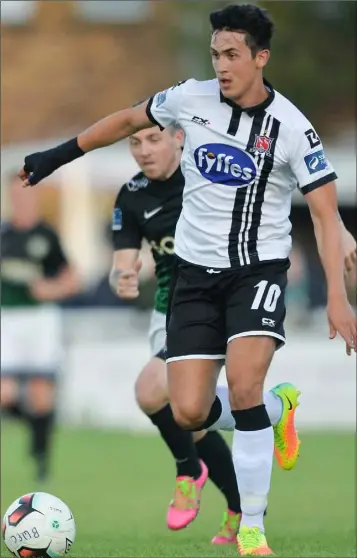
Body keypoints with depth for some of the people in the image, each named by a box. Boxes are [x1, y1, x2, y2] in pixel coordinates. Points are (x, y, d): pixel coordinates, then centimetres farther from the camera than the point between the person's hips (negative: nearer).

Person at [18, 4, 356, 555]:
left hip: (259, 269, -3)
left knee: (243, 385, -26)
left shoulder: (292, 127, -13)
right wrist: (59, 154, 20)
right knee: (188, 414, -7)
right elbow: (130, 119, 16)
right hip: (196, 271, 3)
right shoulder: (191, 99, -4)